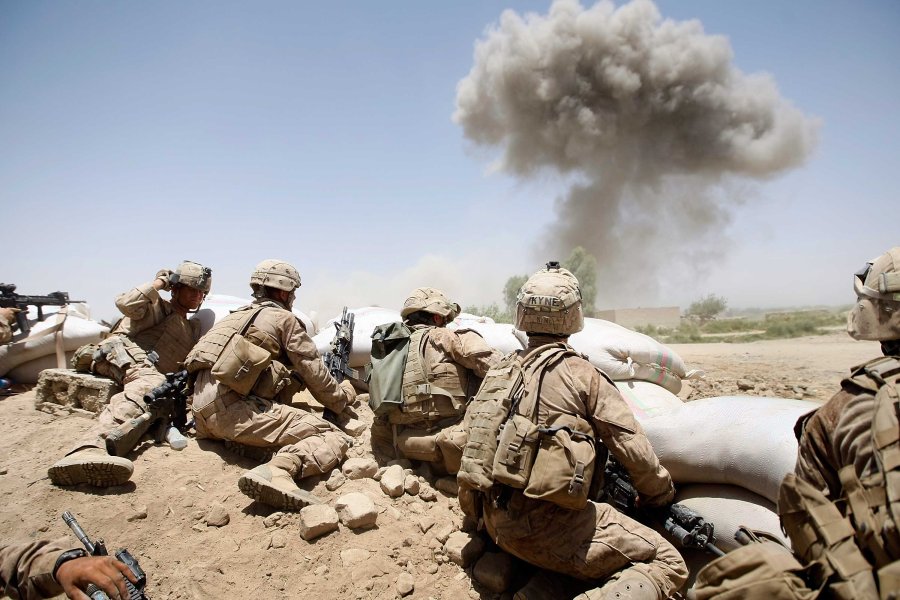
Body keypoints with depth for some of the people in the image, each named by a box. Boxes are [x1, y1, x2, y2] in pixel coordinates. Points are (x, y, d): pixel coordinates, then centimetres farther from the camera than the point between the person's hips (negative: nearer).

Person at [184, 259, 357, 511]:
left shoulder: (238, 315, 28)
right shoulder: (283, 318, 6)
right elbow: (312, 370, 6)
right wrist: (342, 396, 22)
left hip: (203, 414, 9)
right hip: (234, 409, -8)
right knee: (333, 438, -12)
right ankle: (277, 471, -37)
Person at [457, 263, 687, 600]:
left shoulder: (500, 372, 13)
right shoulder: (583, 375, -5)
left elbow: (475, 435, 19)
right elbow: (634, 450, -3)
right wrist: (664, 498, 15)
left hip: (494, 519, 8)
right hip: (545, 523, -7)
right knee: (667, 563, -2)